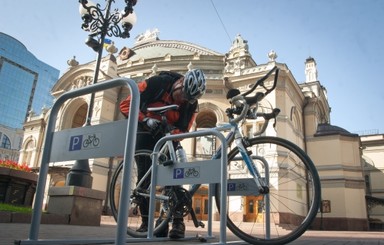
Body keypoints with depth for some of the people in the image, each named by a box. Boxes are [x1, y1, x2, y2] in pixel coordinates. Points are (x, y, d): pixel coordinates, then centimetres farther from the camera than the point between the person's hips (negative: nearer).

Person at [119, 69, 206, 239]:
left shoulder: (191, 103, -16)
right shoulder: (156, 83, -24)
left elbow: (183, 129, -10)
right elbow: (126, 105, -20)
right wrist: (145, 119, -34)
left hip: (168, 136, 2)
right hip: (146, 131, -1)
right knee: (144, 176, -4)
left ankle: (178, 221, -6)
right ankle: (146, 222, 5)